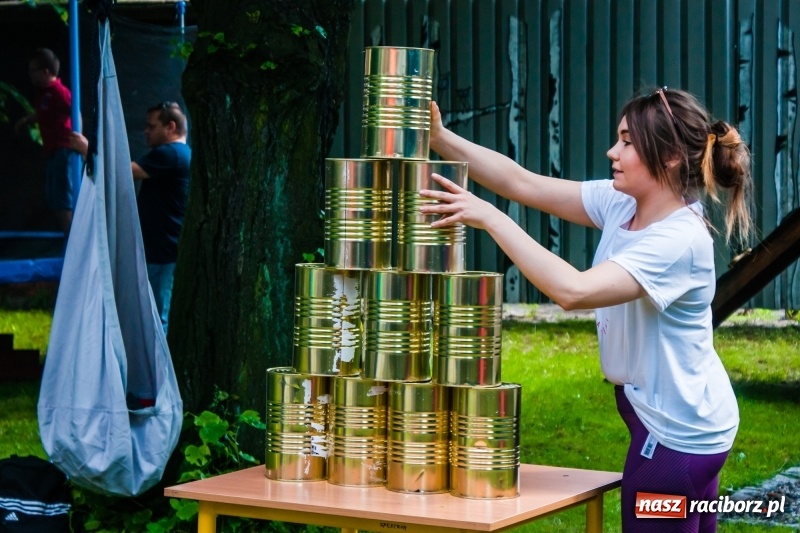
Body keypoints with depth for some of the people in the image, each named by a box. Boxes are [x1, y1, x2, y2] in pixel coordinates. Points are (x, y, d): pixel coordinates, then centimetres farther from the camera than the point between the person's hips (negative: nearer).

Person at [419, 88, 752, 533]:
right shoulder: (620, 204, -1)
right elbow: (523, 184, -2)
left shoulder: (681, 240, -26)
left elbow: (573, 290, -37)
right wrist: (439, 139, -10)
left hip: (676, 429, -9)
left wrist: (491, 219, -34)